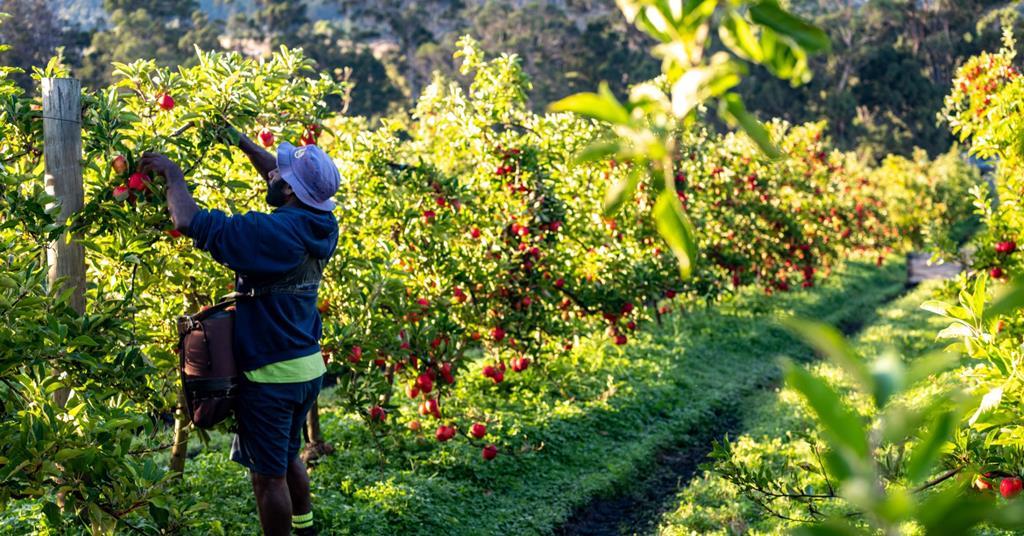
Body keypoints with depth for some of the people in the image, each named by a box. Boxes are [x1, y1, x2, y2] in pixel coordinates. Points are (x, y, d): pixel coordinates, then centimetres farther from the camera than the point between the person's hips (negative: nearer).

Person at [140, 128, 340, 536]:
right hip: (309, 368, 8)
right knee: (288, 458, 26)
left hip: (271, 376, -8)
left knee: (269, 475, 5)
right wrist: (239, 139, 21)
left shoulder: (273, 232, -24)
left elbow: (190, 222, -24)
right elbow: (284, 181, 18)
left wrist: (172, 173, -8)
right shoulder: (319, 225, -1)